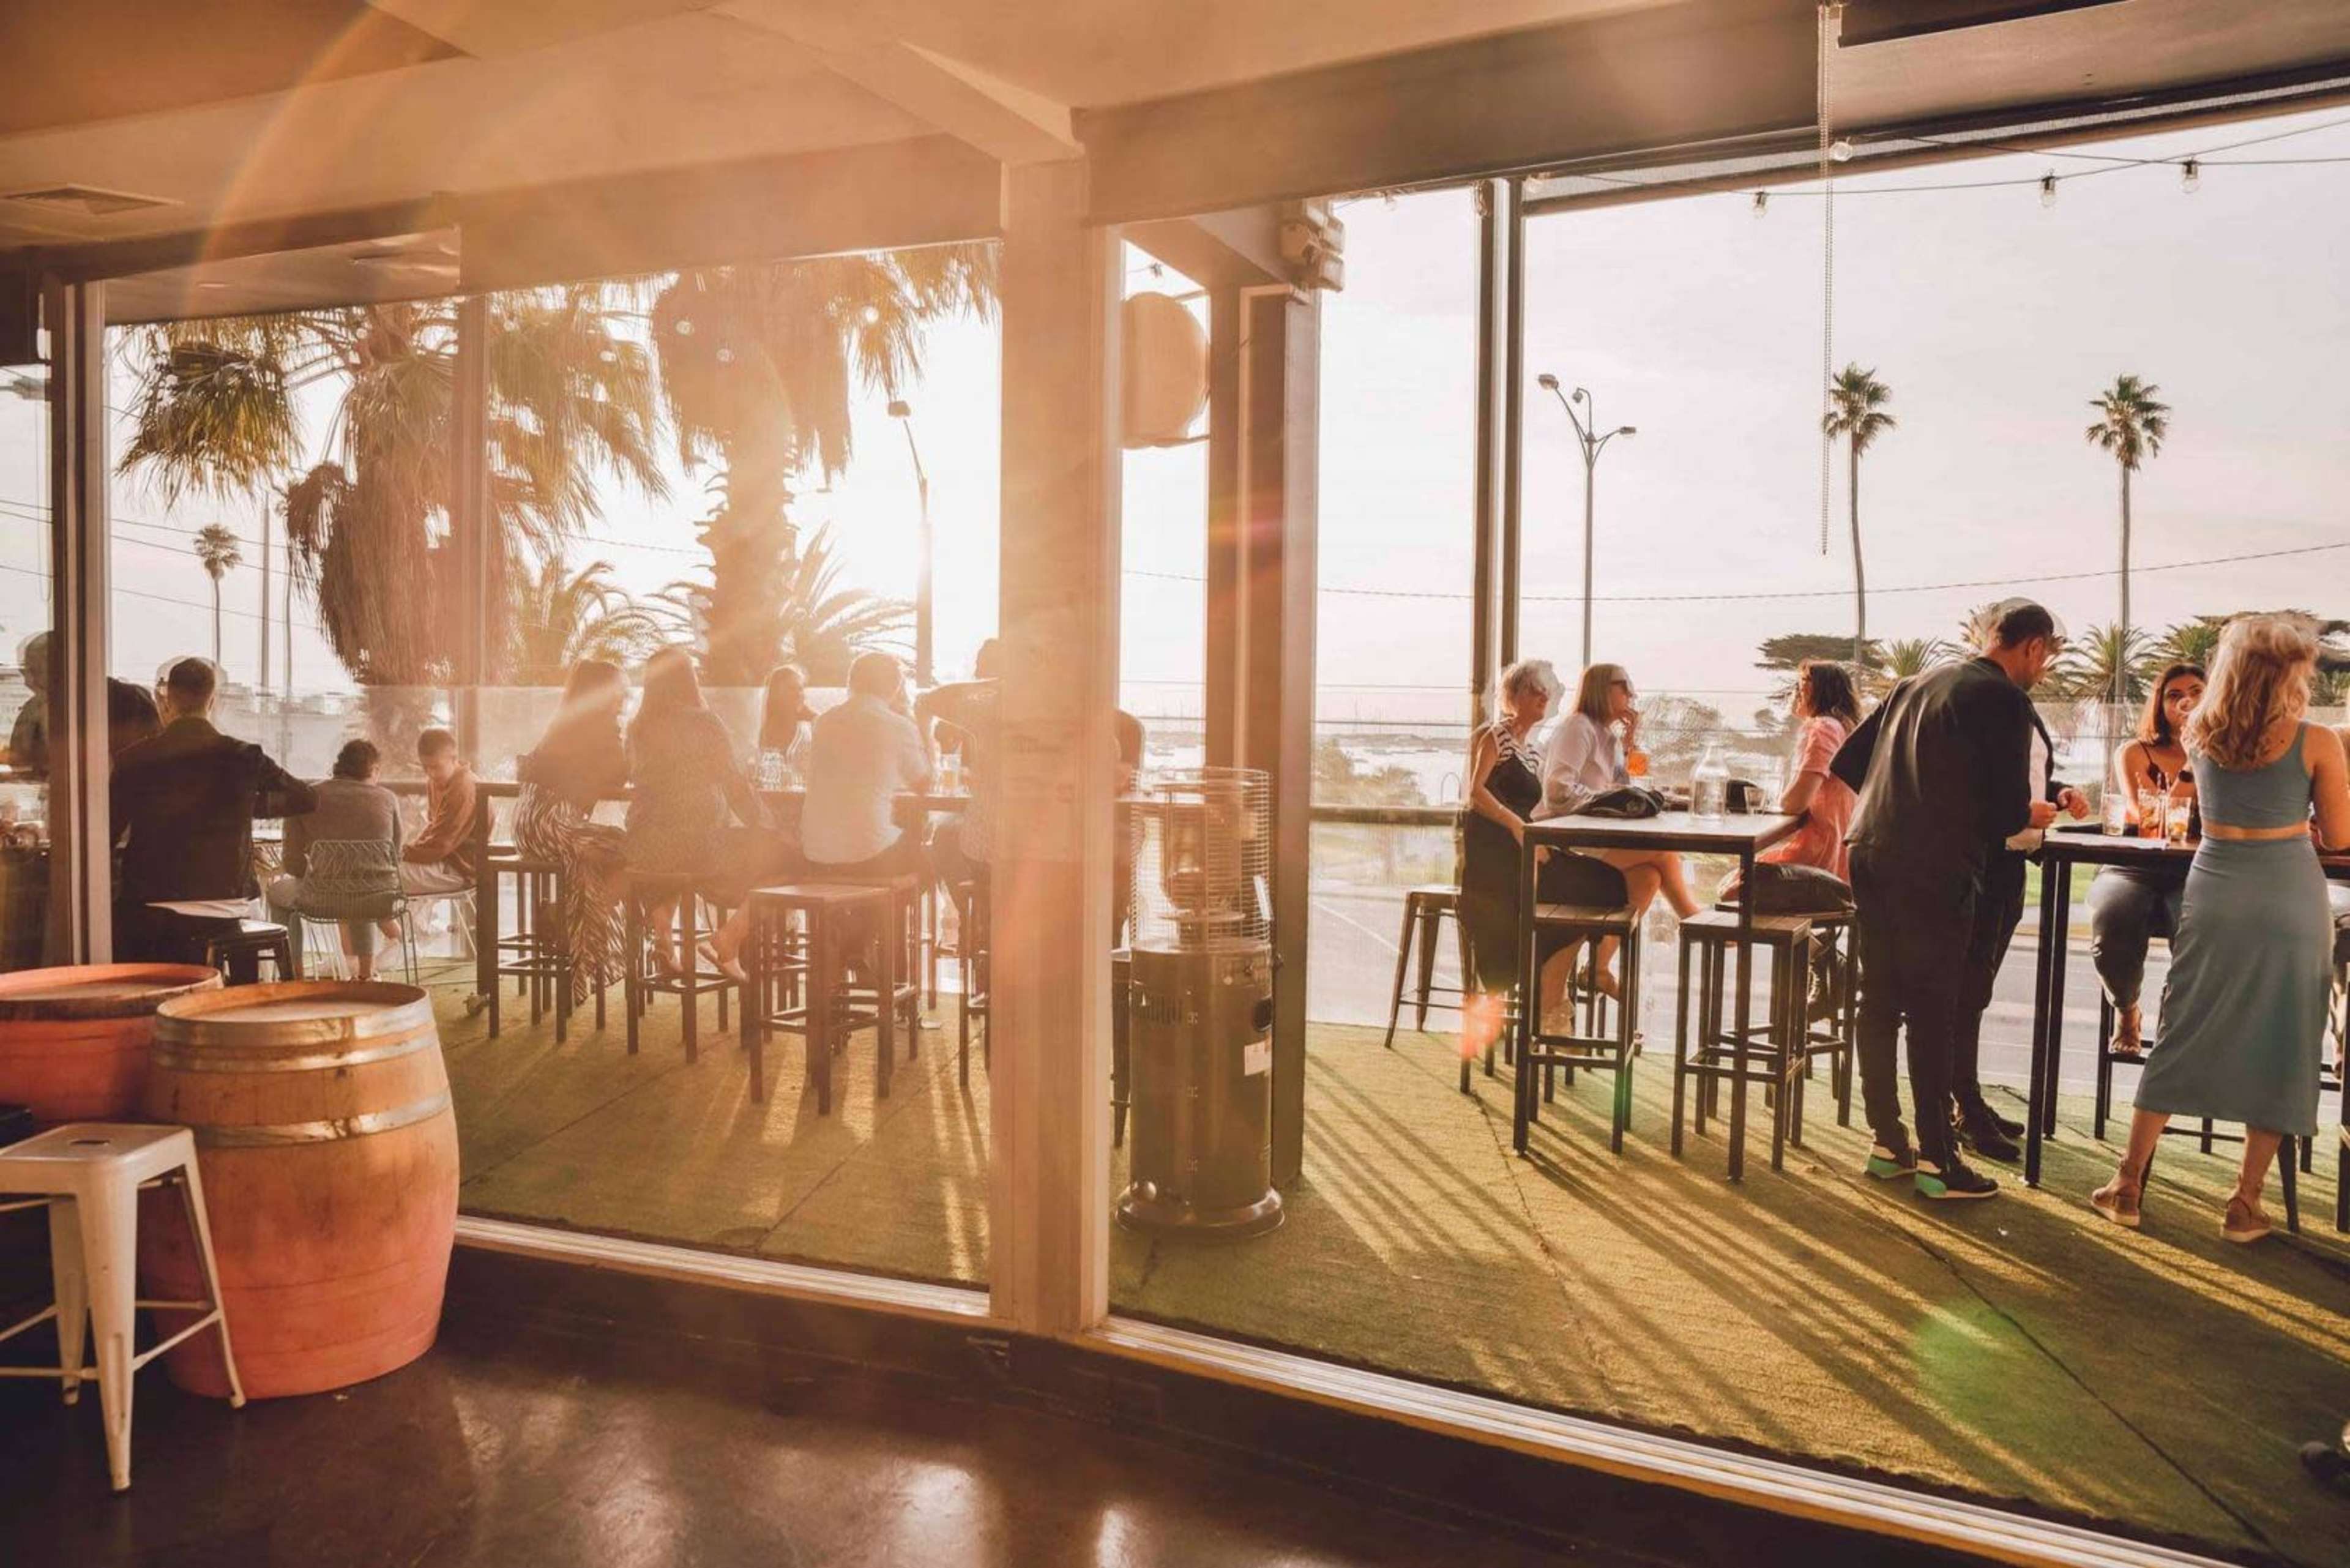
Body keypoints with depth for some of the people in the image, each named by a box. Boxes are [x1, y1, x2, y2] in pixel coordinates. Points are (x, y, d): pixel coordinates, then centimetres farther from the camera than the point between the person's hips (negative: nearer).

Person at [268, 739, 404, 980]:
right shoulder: (388, 798, 4)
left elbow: (294, 864, 4)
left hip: (324, 901, -2)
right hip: (380, 900, 2)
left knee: (277, 891, 32)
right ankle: (367, 971, 39)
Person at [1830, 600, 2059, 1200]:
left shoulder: (1917, 683, 16)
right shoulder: (2007, 702, -5)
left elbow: (1847, 762, 18)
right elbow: (2007, 811, -10)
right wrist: (2036, 814, 12)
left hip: (1870, 854, 7)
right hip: (1935, 870, -7)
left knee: (1880, 1000, 12)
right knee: (1932, 1011, 0)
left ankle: (1887, 1142, 21)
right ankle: (1936, 1159, 7)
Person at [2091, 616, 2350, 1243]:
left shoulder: (2199, 735, 3)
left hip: (2214, 896, 3)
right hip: (2290, 902, -3)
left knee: (2182, 1040, 10)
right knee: (2277, 1053, 8)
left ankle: (2128, 1186, 12)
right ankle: (2245, 1204, 13)